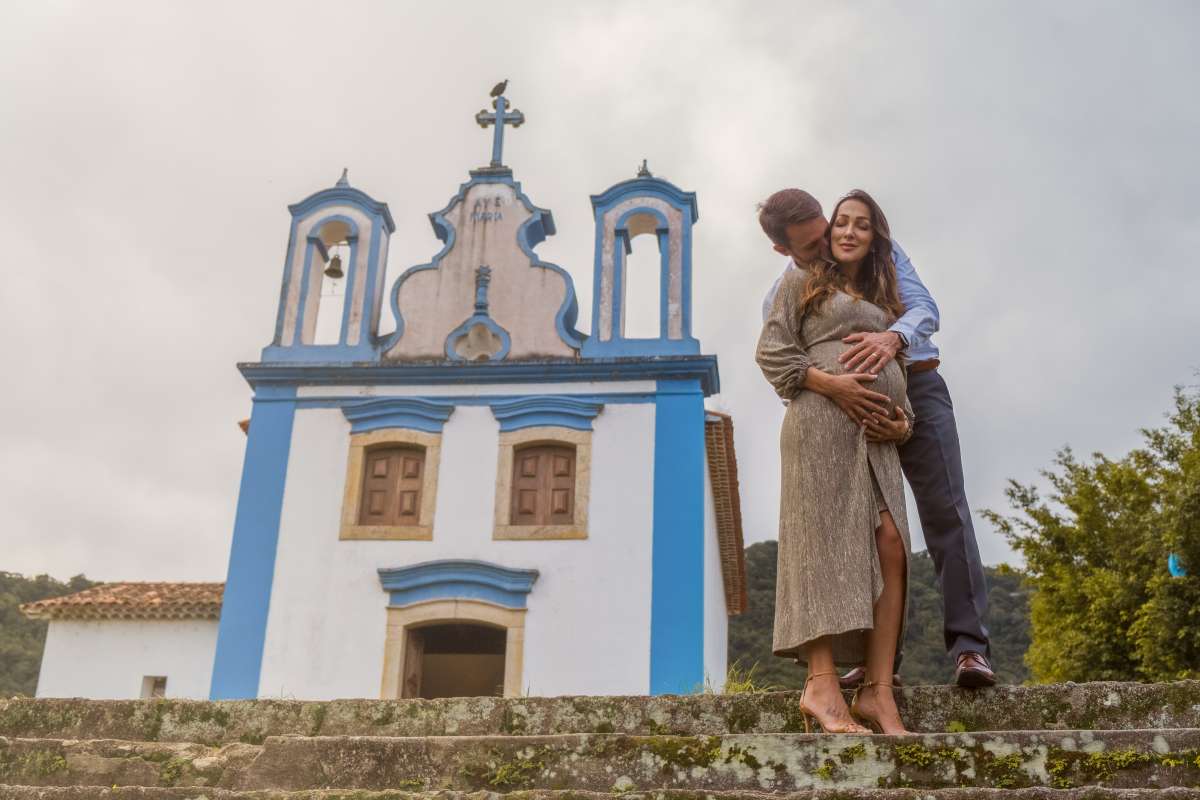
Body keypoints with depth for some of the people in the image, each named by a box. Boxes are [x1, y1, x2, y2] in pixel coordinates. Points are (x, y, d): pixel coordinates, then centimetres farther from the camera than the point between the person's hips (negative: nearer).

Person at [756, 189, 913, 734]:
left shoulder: (883, 301, 30)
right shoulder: (803, 281, 14)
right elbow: (771, 352, 3)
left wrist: (903, 421, 4)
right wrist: (832, 383, -12)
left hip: (876, 435, 5)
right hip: (821, 422, -5)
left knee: (891, 549, -10)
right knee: (827, 545, -14)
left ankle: (878, 690, -12)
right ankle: (821, 685, -18)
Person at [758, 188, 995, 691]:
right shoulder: (781, 298, -1)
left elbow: (924, 308, -14)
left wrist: (893, 337, -39)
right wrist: (829, 385, -38)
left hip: (915, 388, -2)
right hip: (853, 408, 2)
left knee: (944, 511, -12)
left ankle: (969, 646, -14)